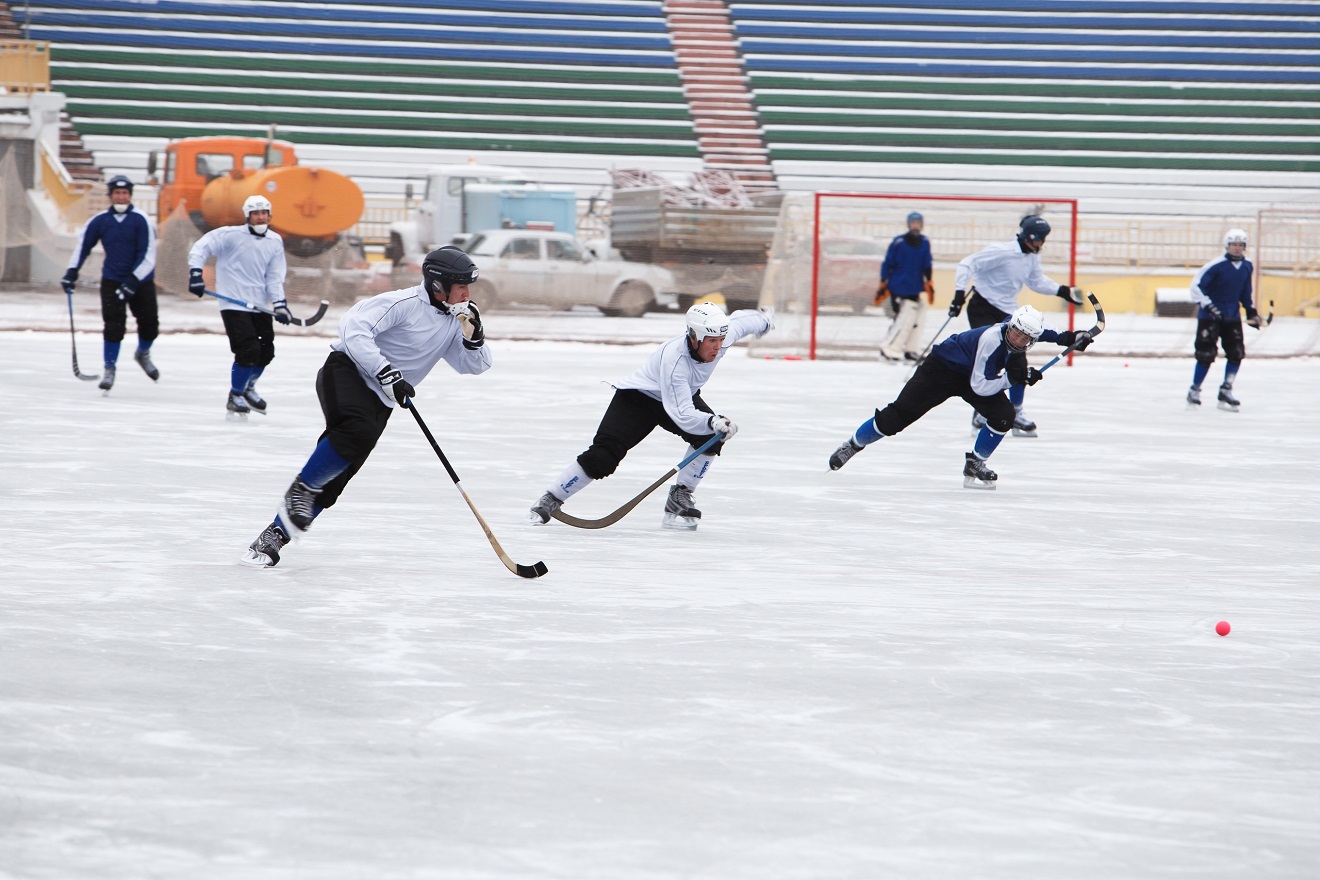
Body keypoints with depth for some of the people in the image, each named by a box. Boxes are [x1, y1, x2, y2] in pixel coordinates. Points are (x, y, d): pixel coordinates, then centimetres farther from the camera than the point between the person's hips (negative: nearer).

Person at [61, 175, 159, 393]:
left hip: (141, 281, 0)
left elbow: (148, 255, -15)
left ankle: (143, 354, 35)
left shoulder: (141, 221, -11)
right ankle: (109, 369, 2)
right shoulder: (100, 221, -4)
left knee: (150, 324, 4)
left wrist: (133, 282, -22)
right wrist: (71, 272, -2)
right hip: (112, 281, 0)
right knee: (114, 325, -11)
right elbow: (83, 245, 7)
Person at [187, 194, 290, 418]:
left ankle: (248, 388, 37)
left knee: (266, 353, 9)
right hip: (234, 305, -6)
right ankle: (235, 398, 4)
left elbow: (274, 277, 6)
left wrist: (279, 303, -7)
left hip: (260, 306, 6)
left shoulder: (275, 242, 7)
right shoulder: (231, 235, -10)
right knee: (249, 352, -15)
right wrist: (195, 273, -24)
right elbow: (201, 248, -12)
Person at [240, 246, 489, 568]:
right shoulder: (405, 303, -15)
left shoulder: (454, 320, 10)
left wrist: (473, 336, -9)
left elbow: (475, 366, 12)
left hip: (379, 401, 7)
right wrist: (386, 373, -27)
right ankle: (301, 491, -18)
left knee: (335, 474, -5)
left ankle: (276, 534, 0)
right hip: (347, 371, -7)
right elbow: (354, 327, -23)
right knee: (357, 430, -37)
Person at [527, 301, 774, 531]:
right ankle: (550, 501, -4)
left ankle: (679, 498, -5)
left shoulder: (723, 337, -22)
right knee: (602, 457, -20)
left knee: (711, 437, -20)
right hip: (637, 398, -7)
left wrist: (763, 320, 25)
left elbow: (739, 320, 4)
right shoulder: (674, 359, -41)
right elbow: (683, 417, -43)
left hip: (684, 395, 7)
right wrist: (712, 422, -59)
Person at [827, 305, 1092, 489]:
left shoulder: (1022, 330, -16)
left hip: (975, 374, 7)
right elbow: (980, 387, -35)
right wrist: (1012, 378, -39)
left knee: (1003, 415, -15)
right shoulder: (992, 339, -37)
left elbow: (1036, 327, 12)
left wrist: (1064, 337, -1)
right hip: (942, 368, -7)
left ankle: (974, 465, 2)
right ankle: (853, 445, 14)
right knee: (898, 415, -7)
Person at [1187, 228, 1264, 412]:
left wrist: (1252, 312, 14)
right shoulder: (1216, 265, -17)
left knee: (1236, 353, -1)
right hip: (1209, 316, -6)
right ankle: (1194, 391, 8)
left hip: (1232, 317, 6)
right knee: (1206, 354, -7)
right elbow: (1196, 285, -18)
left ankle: (1225, 392, 7)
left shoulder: (1247, 266, 4)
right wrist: (1208, 305, -27)